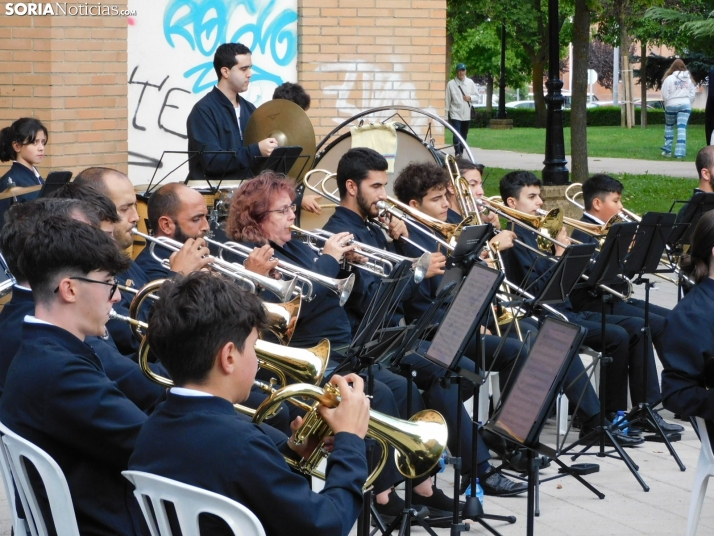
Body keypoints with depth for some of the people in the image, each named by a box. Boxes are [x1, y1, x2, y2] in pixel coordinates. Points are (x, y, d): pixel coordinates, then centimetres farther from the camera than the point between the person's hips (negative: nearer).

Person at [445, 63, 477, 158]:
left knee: (464, 135, 11)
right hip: (455, 113, -3)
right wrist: (447, 112, -2)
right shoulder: (451, 84, -4)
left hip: (467, 114, 3)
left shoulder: (470, 82, 4)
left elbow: (476, 95, 11)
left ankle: (461, 152, 24)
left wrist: (470, 97, -11)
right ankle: (457, 152, -21)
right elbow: (448, 99, -2)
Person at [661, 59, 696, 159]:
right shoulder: (689, 79, 7)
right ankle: (680, 152, -9)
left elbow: (665, 95, -6)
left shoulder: (669, 78, -7)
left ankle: (667, 150, 14)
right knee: (682, 128, -2)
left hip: (672, 105, -2)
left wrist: (667, 105, 10)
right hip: (685, 105, 2)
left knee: (669, 126, 16)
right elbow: (692, 95, 7)